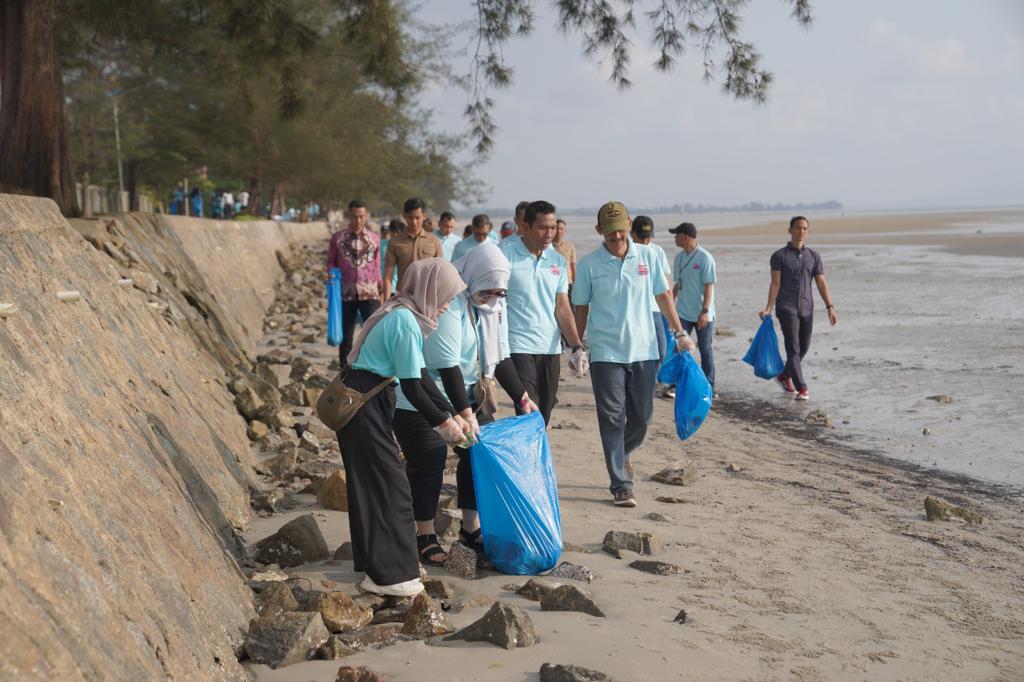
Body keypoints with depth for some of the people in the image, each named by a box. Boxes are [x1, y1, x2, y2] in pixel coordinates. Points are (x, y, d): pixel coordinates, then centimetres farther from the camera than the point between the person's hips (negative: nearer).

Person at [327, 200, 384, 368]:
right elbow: (330, 262, 12)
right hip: (346, 294, 0)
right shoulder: (337, 238, 5)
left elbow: (377, 268, 13)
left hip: (370, 293, 0)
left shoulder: (374, 239, 7)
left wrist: (381, 293, 10)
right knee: (346, 336, 7)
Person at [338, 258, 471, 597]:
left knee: (374, 481, 15)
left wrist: (452, 414, 10)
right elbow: (411, 387, -18)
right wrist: (442, 422, -8)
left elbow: (421, 377, 13)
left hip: (368, 403, 10)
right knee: (386, 482, -4)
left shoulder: (405, 316, 12)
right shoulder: (405, 321, -19)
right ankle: (387, 575, 2)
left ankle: (379, 563, 26)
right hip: (363, 405, -10)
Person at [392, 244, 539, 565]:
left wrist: (522, 398, 4)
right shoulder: (447, 305, -26)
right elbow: (447, 365, -28)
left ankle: (471, 529, 18)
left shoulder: (494, 306, 1)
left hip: (466, 392, 8)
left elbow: (500, 358, 9)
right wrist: (465, 414, -29)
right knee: (427, 463, -4)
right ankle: (426, 536, 9)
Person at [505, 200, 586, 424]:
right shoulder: (505, 256, -4)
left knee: (544, 415, 9)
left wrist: (577, 347, 1)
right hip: (518, 347, -5)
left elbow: (562, 309, 13)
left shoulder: (558, 262, 11)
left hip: (551, 349, 5)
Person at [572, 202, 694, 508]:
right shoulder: (589, 264, -3)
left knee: (641, 416, 11)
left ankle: (621, 455, 40)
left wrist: (679, 332, 7)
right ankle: (621, 485, 2)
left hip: (644, 349, 3)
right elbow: (580, 308, 4)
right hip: (606, 353, -2)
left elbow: (663, 296, 10)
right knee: (612, 419, -3)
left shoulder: (648, 256, 2)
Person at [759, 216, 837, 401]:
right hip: (787, 309, -5)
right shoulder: (779, 256, -2)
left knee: (804, 347, 12)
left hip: (807, 309, 5)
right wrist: (769, 308, -15)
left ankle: (784, 376, 33)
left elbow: (821, 283, 6)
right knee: (793, 348, -9)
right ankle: (801, 388, -10)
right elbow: (775, 284, -5)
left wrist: (830, 307, -2)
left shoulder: (813, 256, 9)